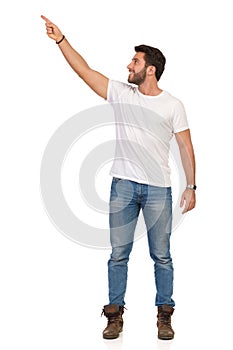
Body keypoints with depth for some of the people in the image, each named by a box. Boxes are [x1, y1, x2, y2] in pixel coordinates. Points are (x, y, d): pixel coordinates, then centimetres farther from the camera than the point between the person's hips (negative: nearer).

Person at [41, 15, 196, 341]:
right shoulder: (120, 93, 5)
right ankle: (115, 314, 18)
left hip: (158, 190, -2)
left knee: (161, 255, 7)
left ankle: (164, 315, 20)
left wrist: (191, 186, -5)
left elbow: (186, 146, 0)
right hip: (123, 186, 2)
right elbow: (84, 70, 3)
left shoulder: (173, 105, 0)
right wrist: (60, 39, -2)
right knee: (118, 253, 6)